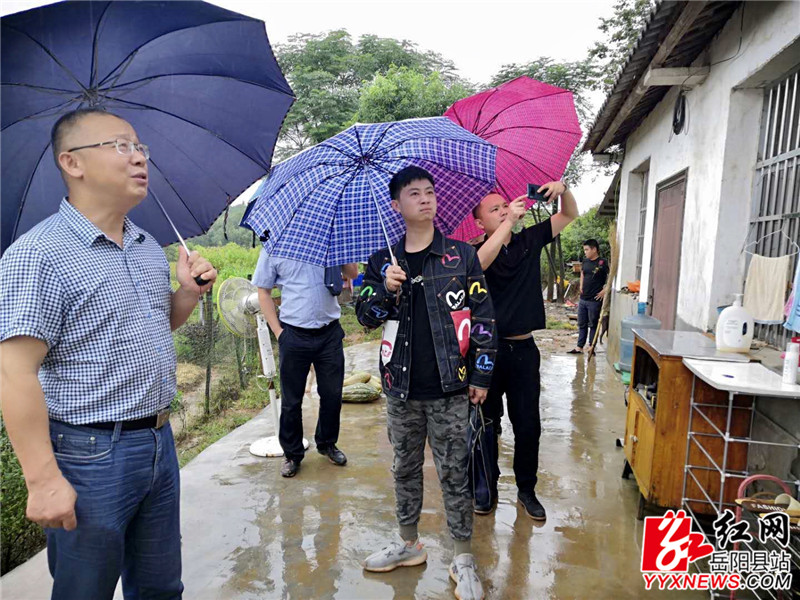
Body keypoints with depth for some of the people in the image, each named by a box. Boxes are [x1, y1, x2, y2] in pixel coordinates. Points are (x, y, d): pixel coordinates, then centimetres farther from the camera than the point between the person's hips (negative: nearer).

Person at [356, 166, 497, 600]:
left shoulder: (462, 255, -1)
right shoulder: (383, 262, 6)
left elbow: (483, 317, -1)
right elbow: (365, 317, 6)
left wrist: (482, 376, -4)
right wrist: (386, 290, -13)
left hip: (449, 389, -3)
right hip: (401, 389, 3)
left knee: (454, 474, 5)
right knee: (405, 468, 17)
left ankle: (463, 558, 22)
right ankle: (409, 544, 36)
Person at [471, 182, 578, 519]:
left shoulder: (529, 240, 8)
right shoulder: (477, 252, -4)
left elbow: (569, 216, 13)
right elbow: (479, 264, -29)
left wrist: (563, 189, -8)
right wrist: (509, 222, -28)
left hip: (524, 349, 3)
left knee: (528, 425, 10)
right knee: (486, 424, 9)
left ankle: (526, 490, 27)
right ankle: (488, 488, 25)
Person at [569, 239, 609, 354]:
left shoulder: (603, 263, -13)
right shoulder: (585, 261, 7)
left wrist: (604, 291, -18)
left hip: (595, 300, -7)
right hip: (583, 299, 7)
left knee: (593, 325, 6)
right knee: (582, 324, 12)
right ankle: (579, 347, 19)